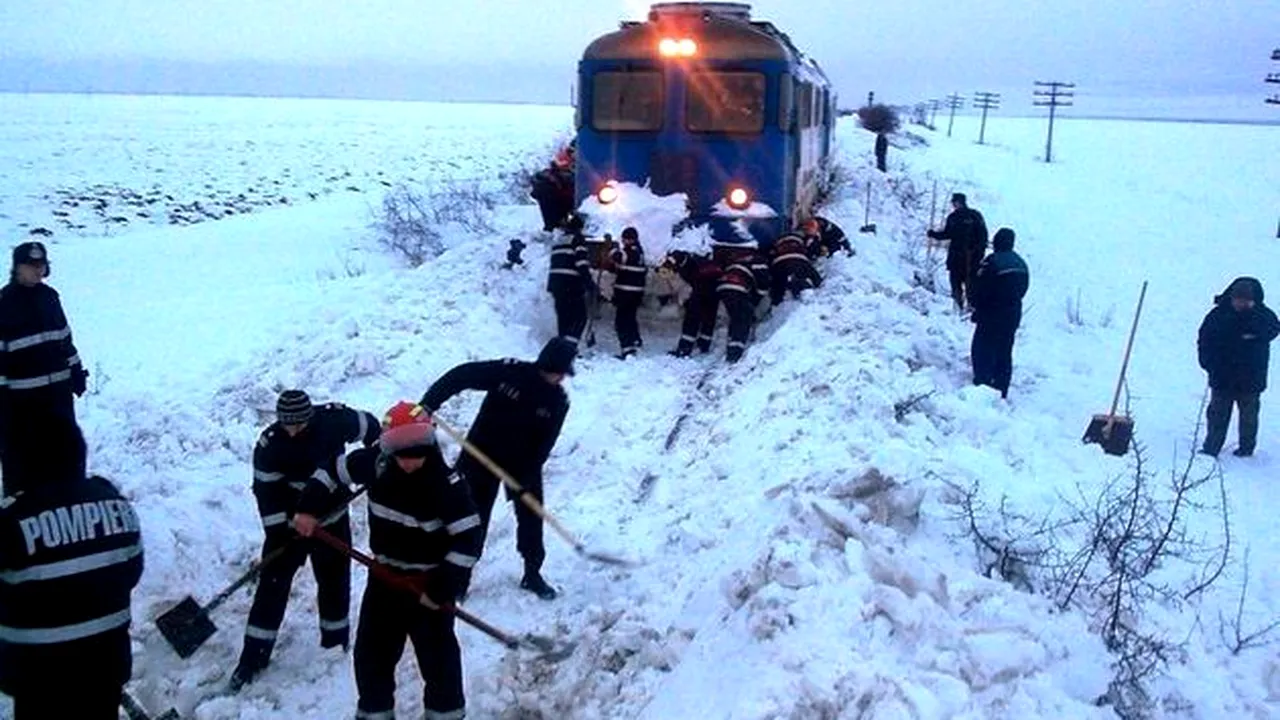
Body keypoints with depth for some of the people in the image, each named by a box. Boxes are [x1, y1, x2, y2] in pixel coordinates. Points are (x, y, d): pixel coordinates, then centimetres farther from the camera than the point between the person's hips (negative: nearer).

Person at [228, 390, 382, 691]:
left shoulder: (333, 419, -19)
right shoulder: (270, 444, -22)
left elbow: (369, 427, 0)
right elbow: (266, 491, -19)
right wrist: (277, 531, -22)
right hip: (290, 521, -2)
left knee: (335, 580, 12)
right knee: (273, 584, -2)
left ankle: (336, 641, 31)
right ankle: (254, 656, 7)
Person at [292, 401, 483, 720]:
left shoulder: (447, 485, -24)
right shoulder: (376, 464, -11)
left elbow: (470, 537, -24)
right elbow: (335, 469, 6)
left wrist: (444, 585, -26)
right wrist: (309, 509, -1)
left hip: (428, 583, -4)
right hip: (384, 576, 4)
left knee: (437, 654, 5)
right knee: (371, 650, 14)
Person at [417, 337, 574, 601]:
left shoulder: (558, 401, -11)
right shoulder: (509, 372, -21)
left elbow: (544, 444, -13)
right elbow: (459, 376, -21)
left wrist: (527, 475, -23)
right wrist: (428, 404, -29)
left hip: (524, 462, 3)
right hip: (484, 455, -3)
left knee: (531, 517, 5)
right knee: (473, 517, 2)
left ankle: (532, 574, 24)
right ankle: (459, 578, 15)